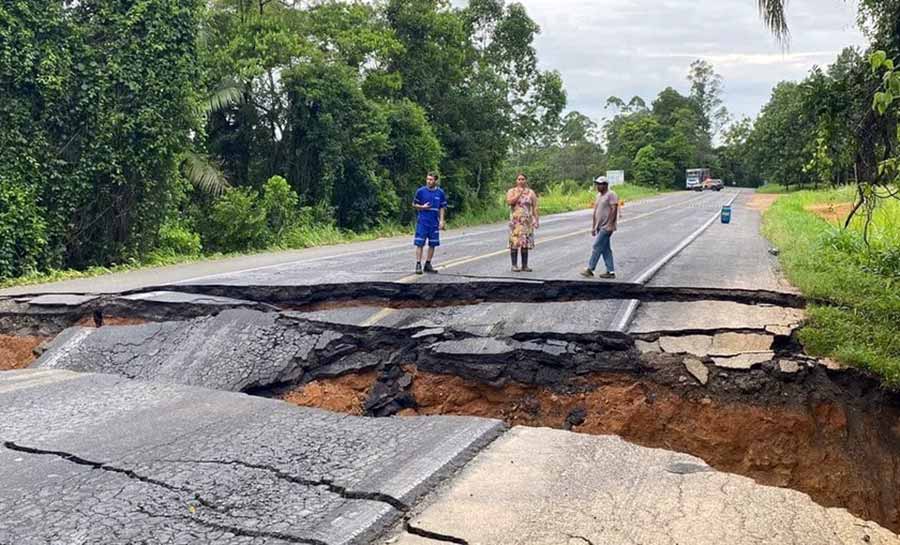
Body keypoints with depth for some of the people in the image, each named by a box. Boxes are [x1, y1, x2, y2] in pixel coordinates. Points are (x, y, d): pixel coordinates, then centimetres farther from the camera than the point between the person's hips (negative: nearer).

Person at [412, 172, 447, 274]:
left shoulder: (440, 192, 3)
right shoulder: (421, 191, -3)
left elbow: (442, 208, 10)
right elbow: (414, 204, 6)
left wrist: (441, 221, 2)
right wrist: (422, 207, -13)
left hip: (434, 223, 3)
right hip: (422, 222, -3)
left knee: (433, 244, 7)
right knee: (420, 243, -5)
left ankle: (428, 264, 18)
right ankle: (418, 265, -1)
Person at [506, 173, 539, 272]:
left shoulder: (531, 192, 9)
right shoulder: (511, 191, 5)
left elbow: (535, 207, 6)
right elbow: (509, 202, -14)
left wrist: (537, 220, -1)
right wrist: (519, 193, -13)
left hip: (527, 221, 2)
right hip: (515, 221, -2)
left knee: (525, 243, 2)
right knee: (514, 242, -7)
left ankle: (525, 265, 8)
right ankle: (514, 265, -3)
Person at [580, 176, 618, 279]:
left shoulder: (611, 195, -10)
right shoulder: (599, 195, 17)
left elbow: (614, 210, -17)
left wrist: (610, 224, -22)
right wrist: (593, 226, 17)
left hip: (606, 227, -9)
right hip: (600, 227, 9)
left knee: (597, 246, -9)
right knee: (605, 249, 8)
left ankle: (590, 269, -5)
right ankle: (610, 271, 10)